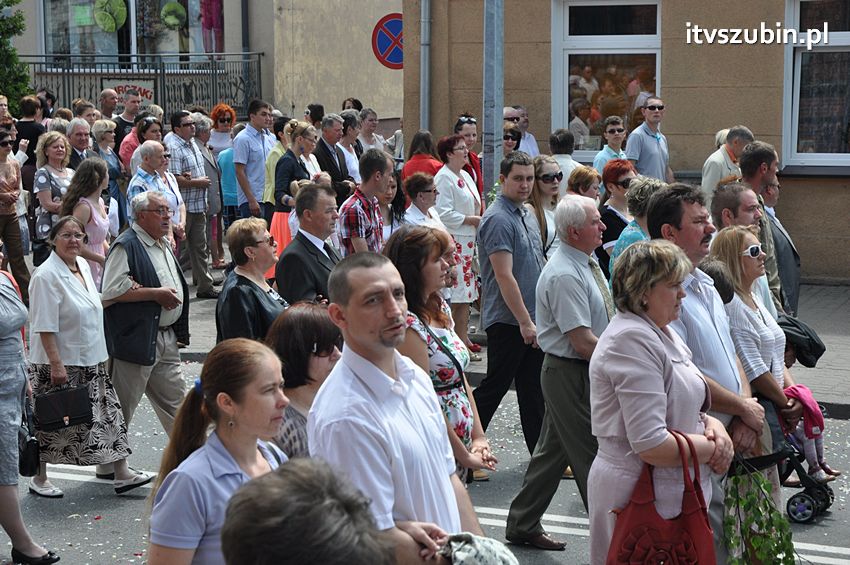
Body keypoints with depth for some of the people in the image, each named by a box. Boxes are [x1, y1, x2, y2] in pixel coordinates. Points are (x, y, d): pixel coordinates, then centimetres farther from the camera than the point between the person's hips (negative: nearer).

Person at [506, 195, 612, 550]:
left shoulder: (587, 264, 9)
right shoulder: (564, 276, -22)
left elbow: (604, 321, 17)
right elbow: (583, 342, -24)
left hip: (582, 372, 10)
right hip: (571, 373, -10)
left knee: (554, 448, 17)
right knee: (590, 454, -1)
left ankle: (523, 525, 28)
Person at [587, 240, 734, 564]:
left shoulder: (662, 333, 13)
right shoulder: (632, 341, -21)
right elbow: (651, 446, -26)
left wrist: (712, 425, 0)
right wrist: (712, 448, -12)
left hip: (674, 495, 10)